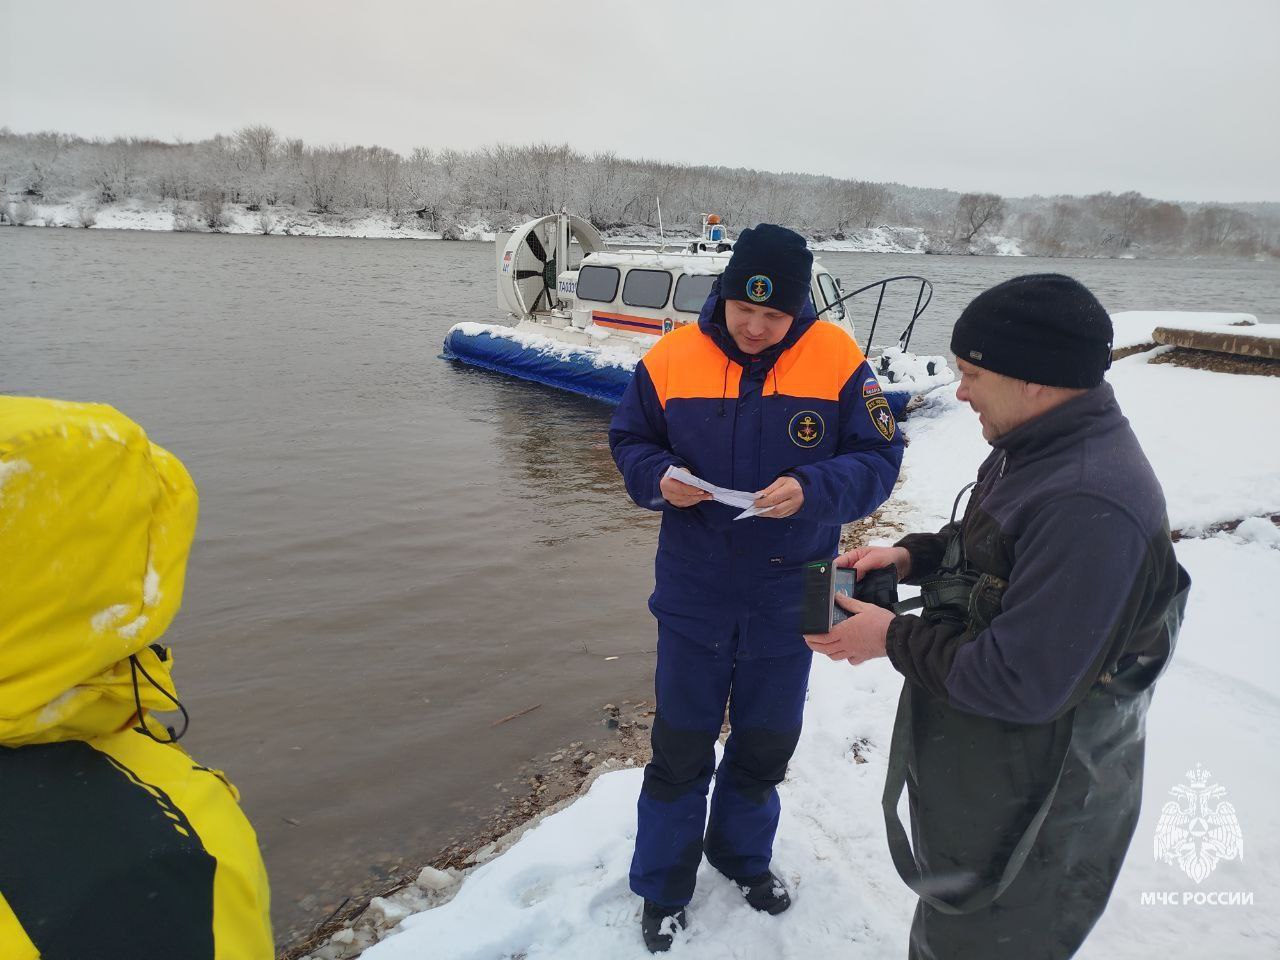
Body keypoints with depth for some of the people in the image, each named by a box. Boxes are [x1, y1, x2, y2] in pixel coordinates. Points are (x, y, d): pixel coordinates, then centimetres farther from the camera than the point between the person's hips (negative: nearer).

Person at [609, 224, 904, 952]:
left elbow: (878, 461, -9)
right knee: (681, 745, 12)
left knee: (768, 741, 20)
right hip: (694, 594, 0)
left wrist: (812, 491, -27)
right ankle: (663, 885, 35)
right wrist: (659, 478, -20)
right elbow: (629, 442, 2)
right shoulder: (672, 359, -10)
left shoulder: (838, 361, -11)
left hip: (788, 598, 1)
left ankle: (743, 852, 48)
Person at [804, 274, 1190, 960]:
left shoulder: (1091, 510, -34)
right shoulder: (1038, 449, -1)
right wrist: (912, 556, -2)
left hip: (1029, 823, -9)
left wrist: (894, 639, -20)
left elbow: (1021, 685, -32)